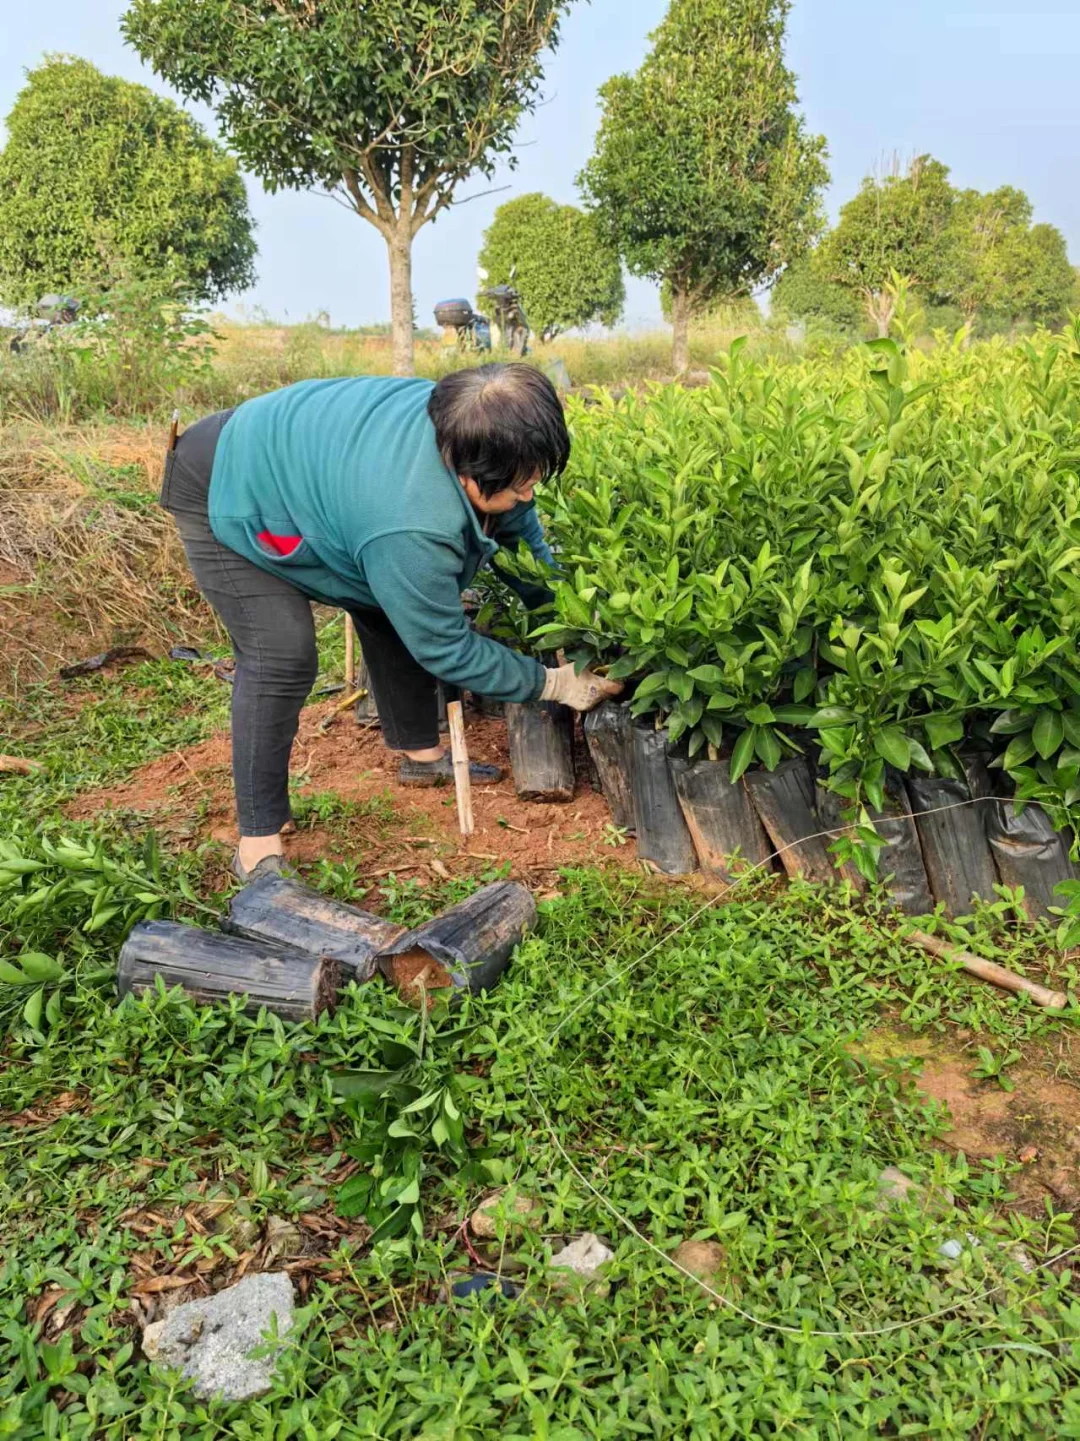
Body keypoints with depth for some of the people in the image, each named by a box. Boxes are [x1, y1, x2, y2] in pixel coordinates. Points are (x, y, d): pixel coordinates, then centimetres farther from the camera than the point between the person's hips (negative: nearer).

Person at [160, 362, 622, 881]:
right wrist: (553, 683, -20)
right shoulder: (410, 530, -43)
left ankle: (421, 755, 25)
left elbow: (521, 525, 1)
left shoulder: (462, 422, -20)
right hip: (227, 498, -9)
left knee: (394, 612, 8)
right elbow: (445, 648, -28)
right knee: (282, 659, -21)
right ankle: (257, 846, -10)